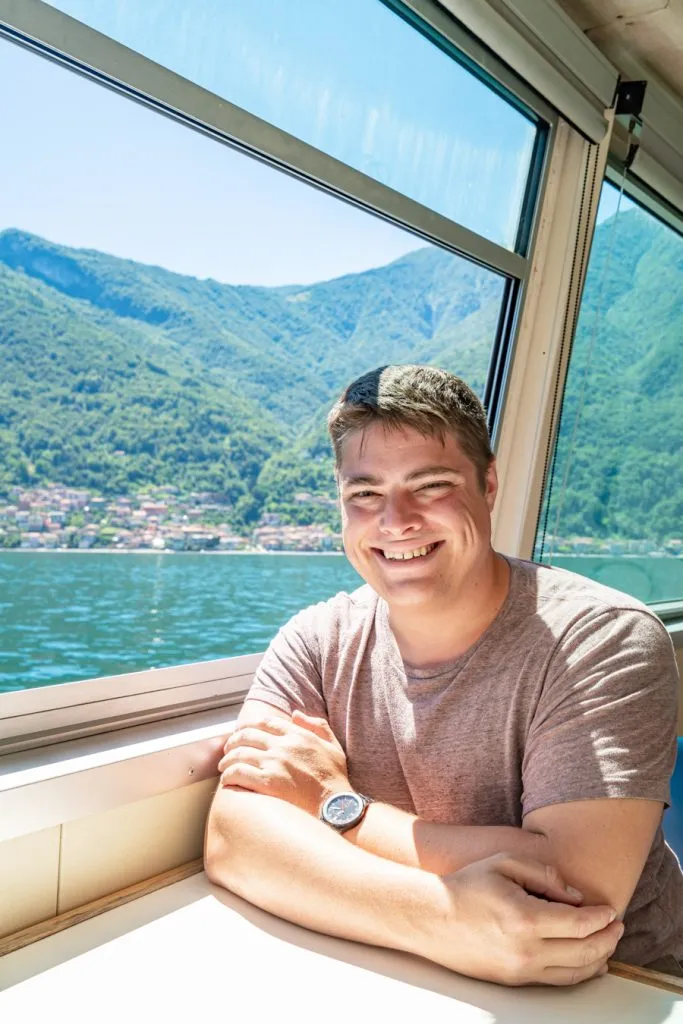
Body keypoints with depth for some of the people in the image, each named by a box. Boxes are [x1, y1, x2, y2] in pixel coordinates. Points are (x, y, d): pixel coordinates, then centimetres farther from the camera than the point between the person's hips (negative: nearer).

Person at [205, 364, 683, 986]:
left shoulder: (607, 642, -17)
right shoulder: (318, 643, -7)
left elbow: (574, 887, -24)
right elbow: (232, 840, -15)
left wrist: (337, 803, -16)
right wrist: (439, 917, -30)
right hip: (385, 987, 3)